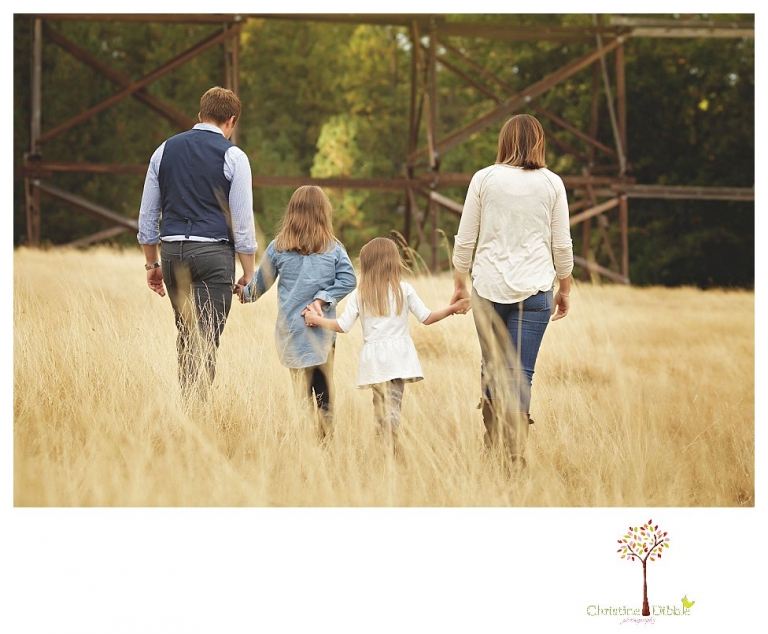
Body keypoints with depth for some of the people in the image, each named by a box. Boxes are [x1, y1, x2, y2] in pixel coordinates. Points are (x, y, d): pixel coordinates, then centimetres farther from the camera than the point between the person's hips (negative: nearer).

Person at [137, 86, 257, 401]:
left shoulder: (165, 150, 10)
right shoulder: (233, 156, -3)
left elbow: (147, 215, 12)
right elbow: (242, 221, -5)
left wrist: (152, 264, 20)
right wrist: (248, 274, 1)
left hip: (171, 250, 4)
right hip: (213, 252, -4)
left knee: (185, 333, 18)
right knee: (206, 340, -4)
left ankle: (186, 403, 17)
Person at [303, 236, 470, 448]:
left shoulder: (359, 294, 4)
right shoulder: (403, 289, 1)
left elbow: (342, 326, 2)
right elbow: (426, 318, 1)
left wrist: (316, 319, 18)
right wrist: (452, 309, 13)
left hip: (373, 358, 1)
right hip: (398, 356, -1)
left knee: (381, 409, 7)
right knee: (391, 407, -7)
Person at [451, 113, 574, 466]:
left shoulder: (484, 179, 1)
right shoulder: (551, 183, 1)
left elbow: (465, 240, 3)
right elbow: (562, 245, 5)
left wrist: (460, 282, 16)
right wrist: (564, 290, 17)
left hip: (488, 289, 1)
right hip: (534, 291, -1)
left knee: (492, 367, 14)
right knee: (520, 374, -2)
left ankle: (491, 447, 17)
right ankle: (514, 457, -5)